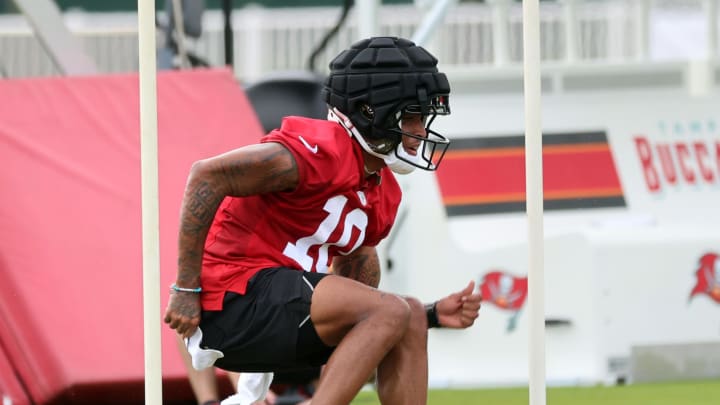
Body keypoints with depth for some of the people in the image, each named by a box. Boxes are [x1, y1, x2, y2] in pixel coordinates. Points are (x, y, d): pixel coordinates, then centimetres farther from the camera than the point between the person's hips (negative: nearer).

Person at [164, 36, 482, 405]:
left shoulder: (383, 193, 16)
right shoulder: (324, 150, -14)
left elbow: (364, 313, 20)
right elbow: (207, 175, -21)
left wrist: (433, 314, 3)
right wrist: (186, 290, -20)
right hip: (235, 299, -10)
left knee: (408, 323, 9)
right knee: (393, 314, -18)